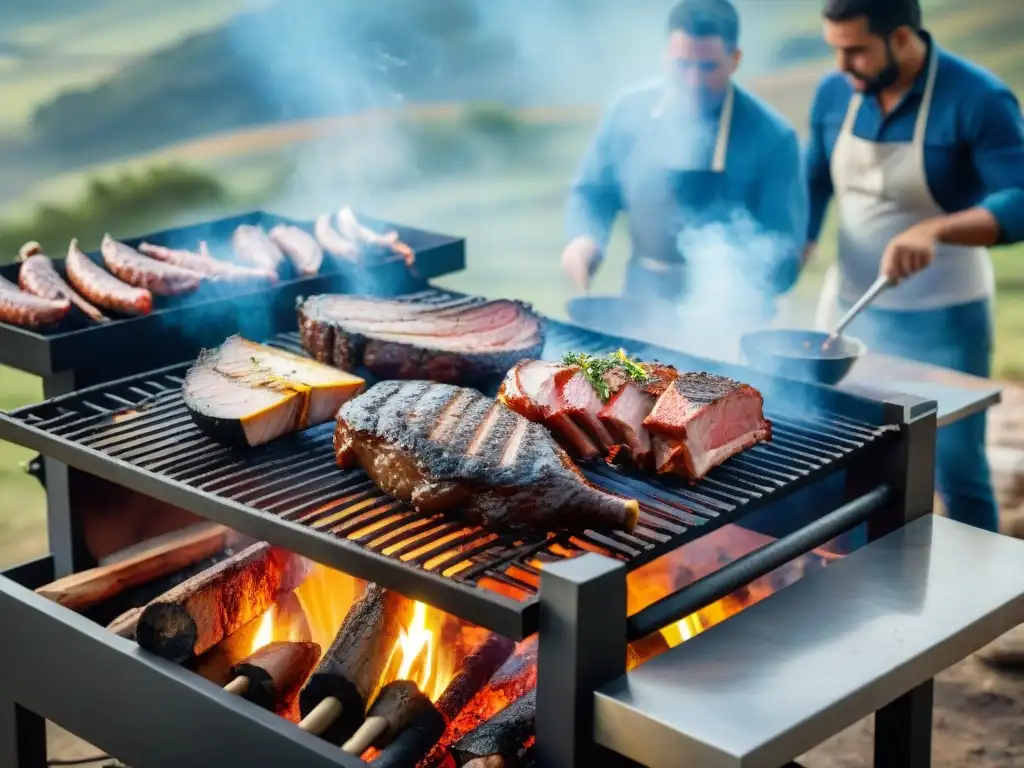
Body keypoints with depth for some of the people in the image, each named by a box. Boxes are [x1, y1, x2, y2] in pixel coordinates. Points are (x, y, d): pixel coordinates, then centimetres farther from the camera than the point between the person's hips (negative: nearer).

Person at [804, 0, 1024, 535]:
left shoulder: (977, 100, -18)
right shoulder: (834, 94, -1)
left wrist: (934, 230, -40)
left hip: (943, 322, -5)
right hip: (855, 315, 5)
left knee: (956, 472, 3)